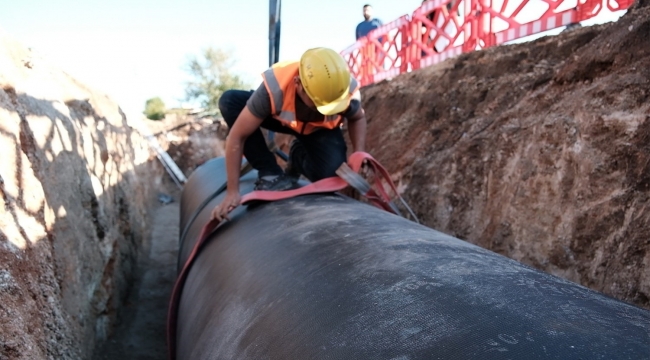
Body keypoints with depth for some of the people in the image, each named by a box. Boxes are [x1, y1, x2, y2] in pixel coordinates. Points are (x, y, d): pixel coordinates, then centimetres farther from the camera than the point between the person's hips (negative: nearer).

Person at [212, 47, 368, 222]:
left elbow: (358, 118, -8)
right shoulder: (274, 88, -41)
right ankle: (271, 174, -18)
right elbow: (237, 137, -35)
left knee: (329, 174, -30)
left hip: (322, 129, 0)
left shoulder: (348, 90, -34)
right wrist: (232, 192, -36)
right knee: (229, 101, -27)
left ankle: (299, 156, 8)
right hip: (283, 119, 0)